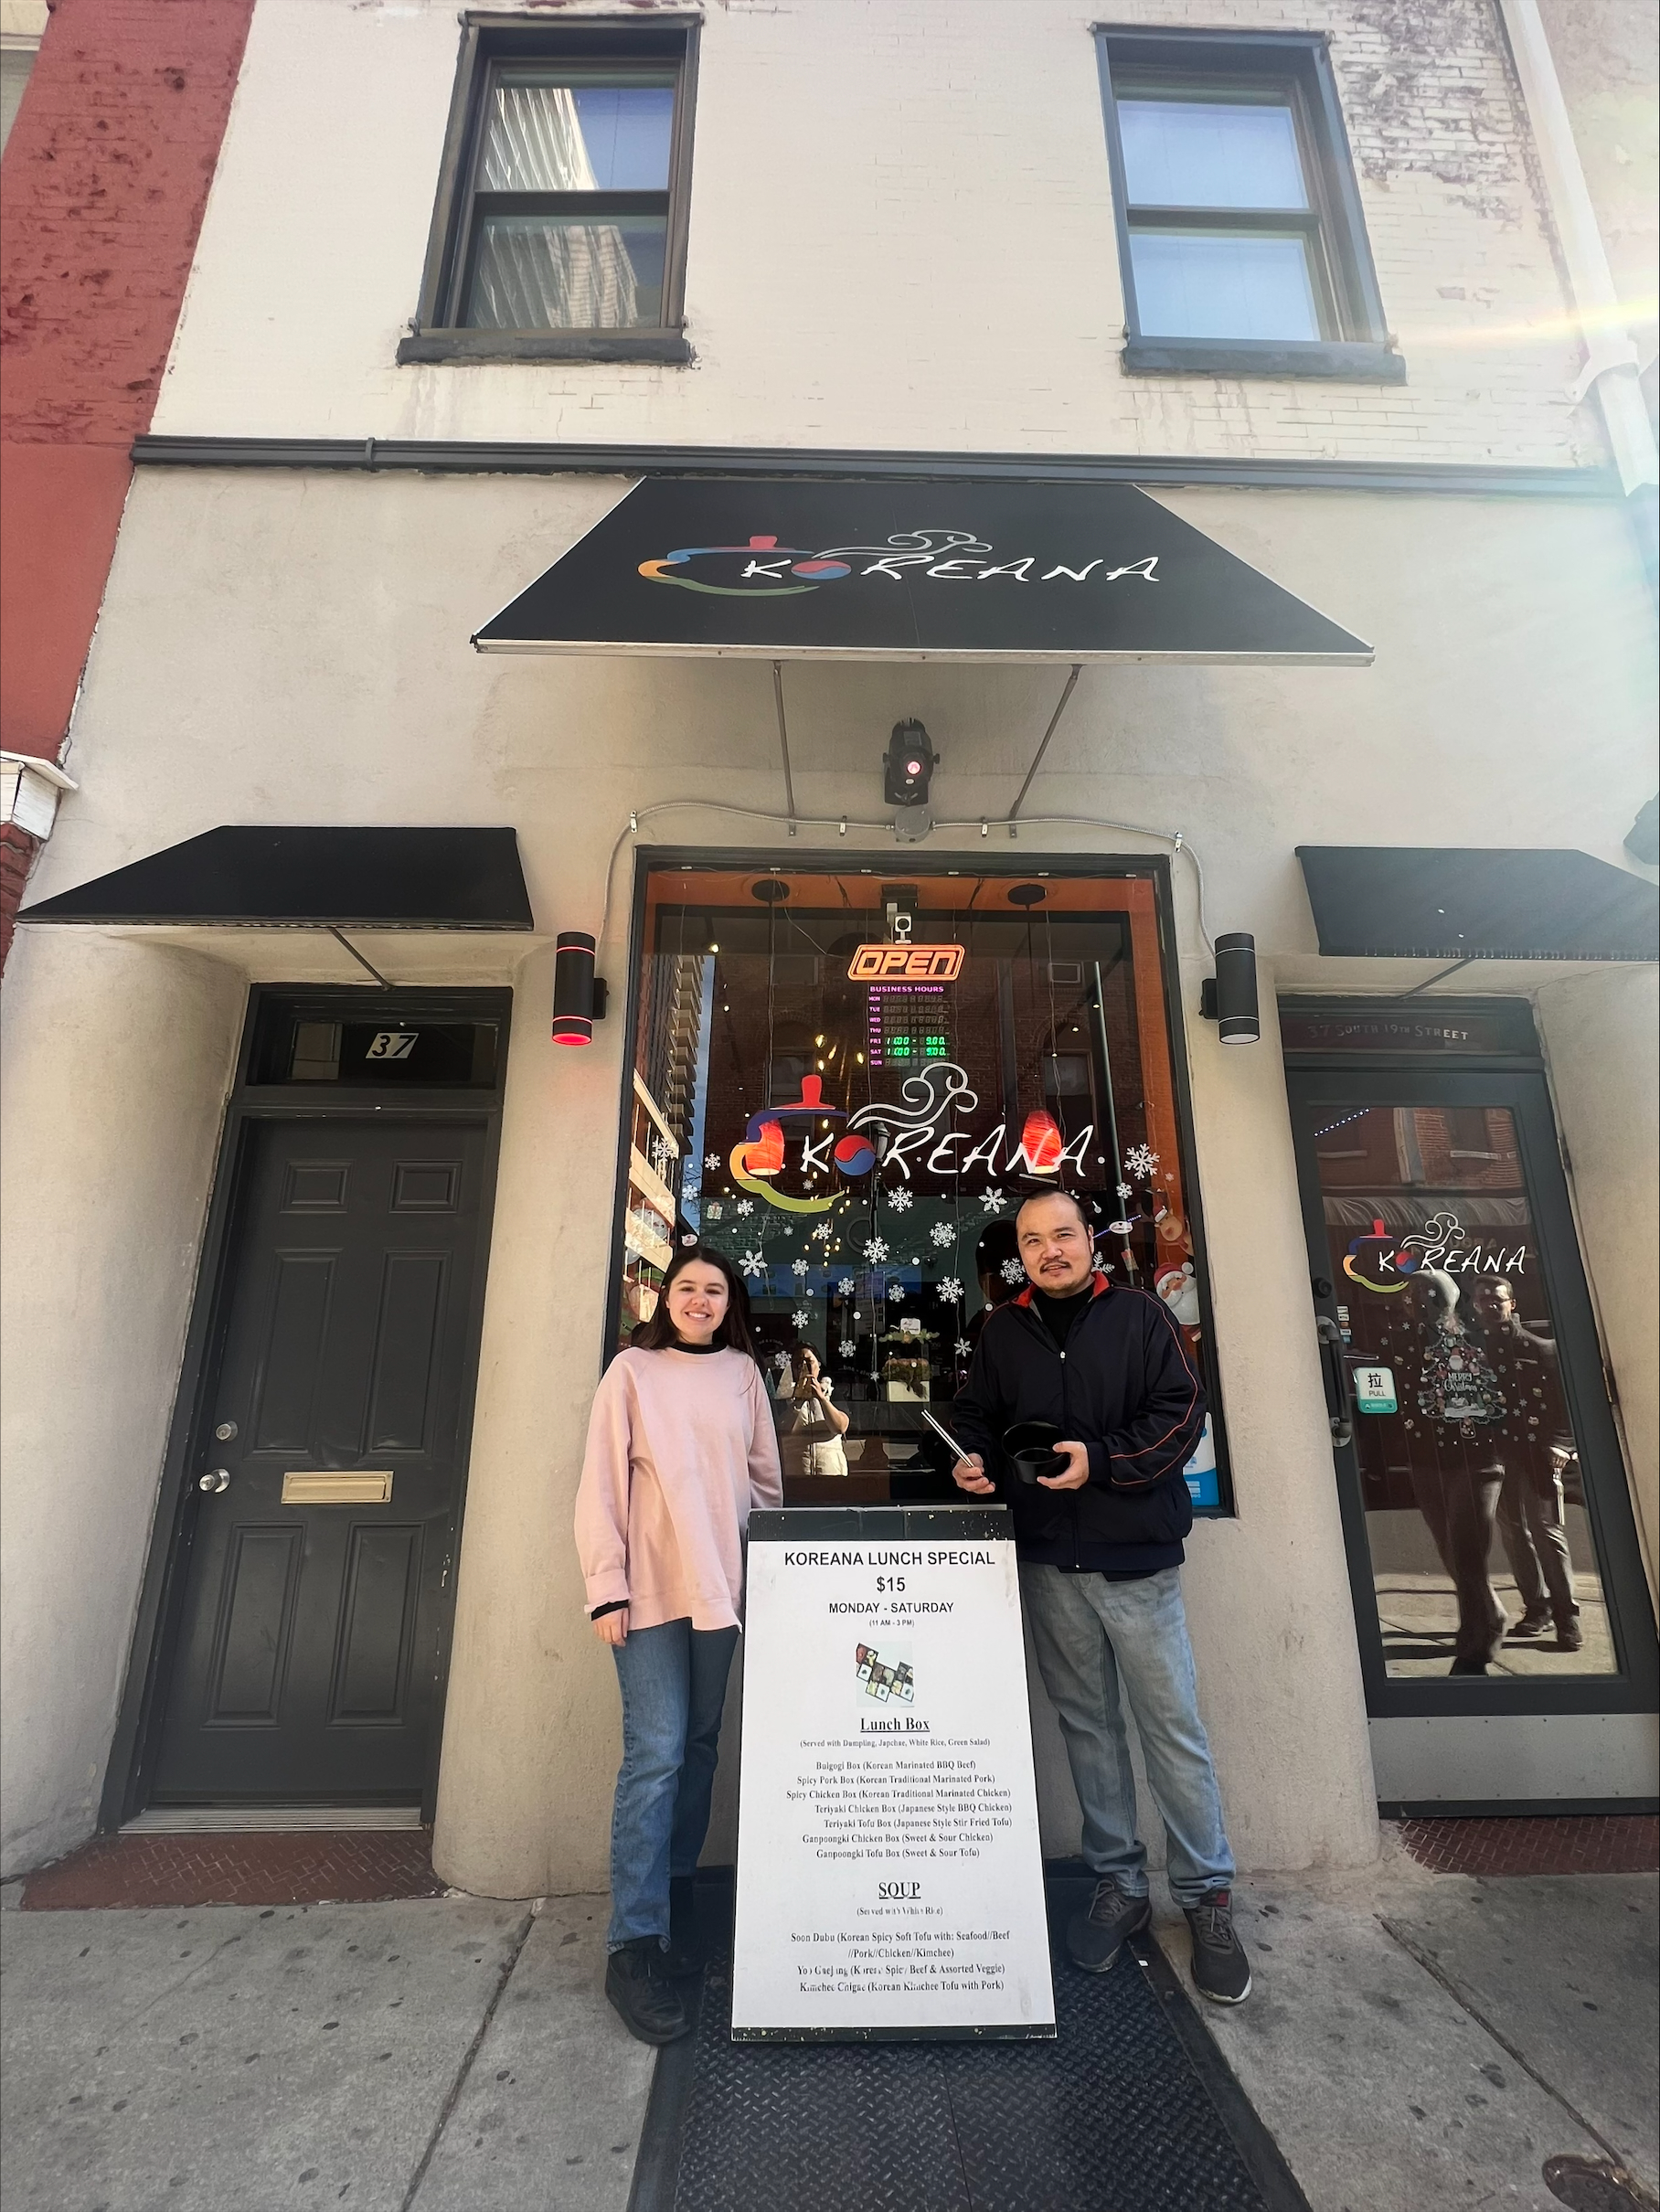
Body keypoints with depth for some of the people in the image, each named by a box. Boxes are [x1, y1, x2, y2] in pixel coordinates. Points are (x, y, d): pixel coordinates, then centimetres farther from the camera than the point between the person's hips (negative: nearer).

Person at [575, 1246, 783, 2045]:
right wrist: (606, 1586, -8)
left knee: (700, 1748, 12)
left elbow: (765, 1478, 12)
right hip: (650, 1590, -3)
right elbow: (601, 1484, -4)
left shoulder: (743, 1373, 7)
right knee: (656, 1754, -4)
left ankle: (675, 1910, 30)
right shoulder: (632, 1371, -2)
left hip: (723, 1586, 4)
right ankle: (632, 1945, 10)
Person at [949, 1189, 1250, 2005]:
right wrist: (976, 1460, -7)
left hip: (1136, 1555, -3)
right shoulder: (1002, 1330, 6)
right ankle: (1118, 1885, 32)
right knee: (1087, 1724, 15)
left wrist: (1102, 1459, -19)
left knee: (1172, 1727, 6)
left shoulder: (1138, 1314, -4)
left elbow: (1181, 1412, -8)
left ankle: (1207, 1897, 26)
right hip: (1048, 1561, 3)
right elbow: (975, 1413, 13)